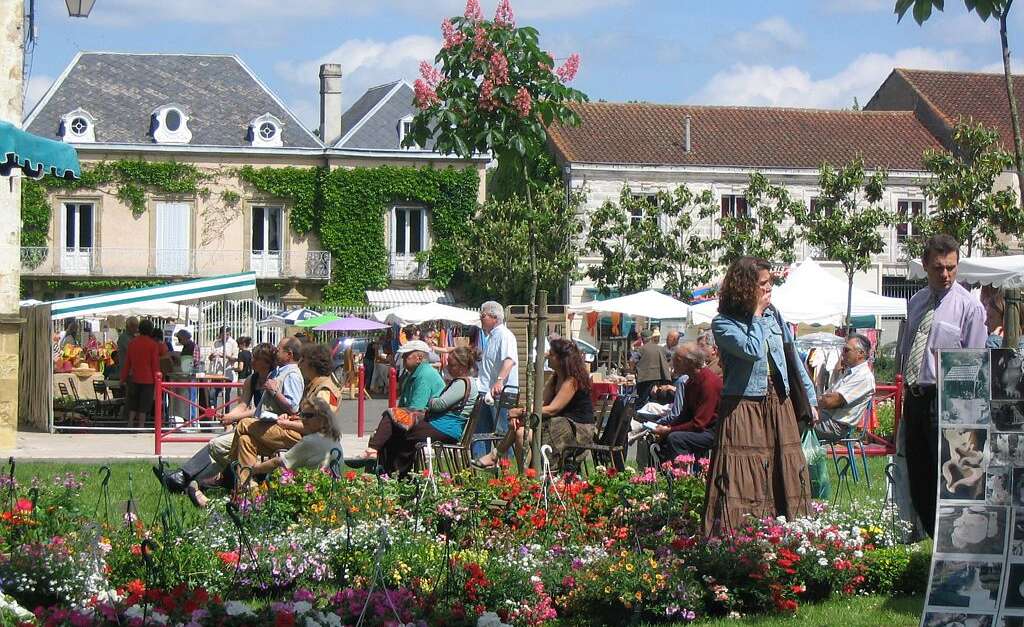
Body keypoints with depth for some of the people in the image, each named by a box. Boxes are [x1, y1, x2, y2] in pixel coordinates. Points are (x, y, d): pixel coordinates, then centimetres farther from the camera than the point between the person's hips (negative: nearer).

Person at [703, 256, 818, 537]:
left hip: (780, 406, 6)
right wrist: (756, 314, -10)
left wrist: (810, 400, 19)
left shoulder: (773, 315, 12)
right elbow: (753, 350, -22)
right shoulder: (723, 323, -6)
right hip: (743, 408, -6)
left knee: (785, 476, 5)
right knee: (743, 480, -9)